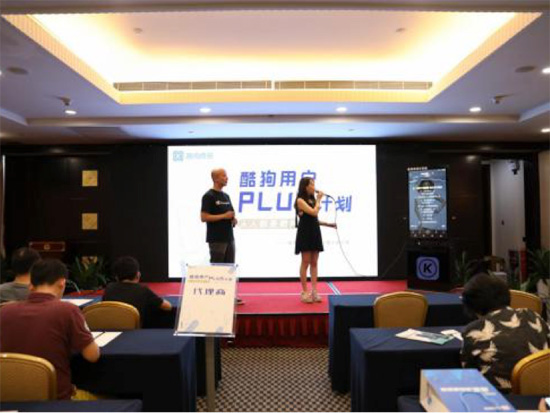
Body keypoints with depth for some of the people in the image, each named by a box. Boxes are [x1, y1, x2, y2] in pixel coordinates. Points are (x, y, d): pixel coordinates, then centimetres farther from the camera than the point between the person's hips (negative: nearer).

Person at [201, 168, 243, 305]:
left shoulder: (226, 196, 16)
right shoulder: (208, 196, -8)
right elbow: (203, 217, -15)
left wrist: (233, 219, 2)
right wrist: (224, 216, -17)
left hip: (229, 237, 8)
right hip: (216, 239, -8)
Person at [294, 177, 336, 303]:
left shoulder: (312, 200, 14)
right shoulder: (300, 200, -8)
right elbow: (314, 212, -19)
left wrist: (328, 224, 10)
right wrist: (319, 200, -7)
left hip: (315, 233, 7)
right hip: (305, 233, -7)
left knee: (314, 263, 5)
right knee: (306, 262, -3)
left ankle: (314, 291, 8)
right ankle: (304, 292, 4)